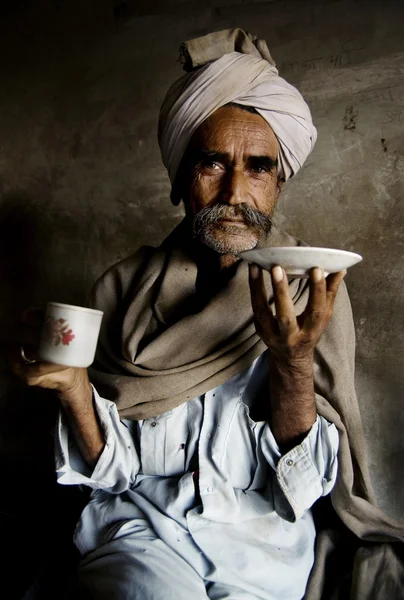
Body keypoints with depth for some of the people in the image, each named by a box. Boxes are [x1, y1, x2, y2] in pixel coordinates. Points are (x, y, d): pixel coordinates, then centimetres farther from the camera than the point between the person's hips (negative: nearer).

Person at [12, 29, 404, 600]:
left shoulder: (312, 290, -5)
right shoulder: (124, 288, -2)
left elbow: (310, 480, -8)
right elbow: (113, 468, 0)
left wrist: (293, 361, -24)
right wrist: (73, 383, -19)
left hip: (266, 537, 2)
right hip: (144, 520, 0)